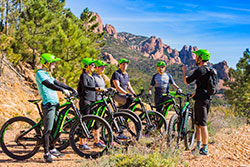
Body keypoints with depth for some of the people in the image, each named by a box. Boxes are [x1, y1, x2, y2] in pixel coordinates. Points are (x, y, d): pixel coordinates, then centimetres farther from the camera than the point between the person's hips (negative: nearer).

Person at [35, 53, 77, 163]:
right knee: (48, 129, -8)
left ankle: (52, 149, 25)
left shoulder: (47, 74, 21)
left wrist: (71, 88, 13)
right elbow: (48, 85, -24)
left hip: (55, 103, 10)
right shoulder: (40, 73, -10)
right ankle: (46, 153, -3)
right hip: (48, 104, -10)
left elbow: (57, 83, 22)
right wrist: (63, 90, -31)